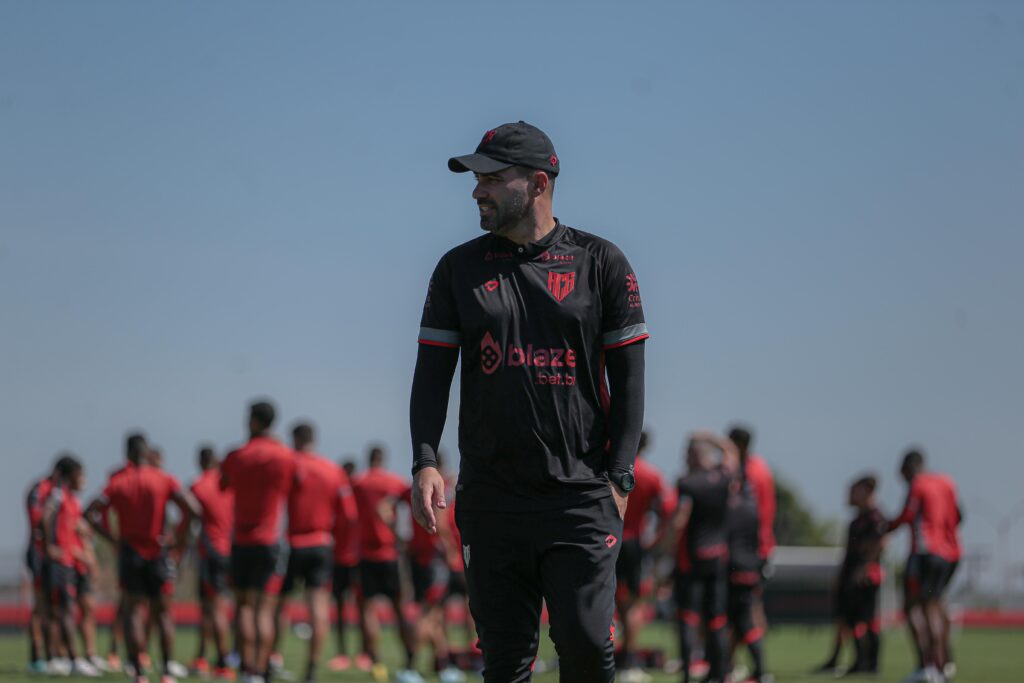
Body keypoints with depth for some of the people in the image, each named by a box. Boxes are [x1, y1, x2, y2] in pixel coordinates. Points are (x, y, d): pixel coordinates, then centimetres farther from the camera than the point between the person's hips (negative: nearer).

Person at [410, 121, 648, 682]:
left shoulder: (600, 264, 4)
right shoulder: (459, 269, 10)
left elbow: (628, 376, 5)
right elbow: (432, 374, 8)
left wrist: (619, 478, -4)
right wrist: (425, 462, -7)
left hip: (581, 495, -2)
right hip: (491, 499, 2)